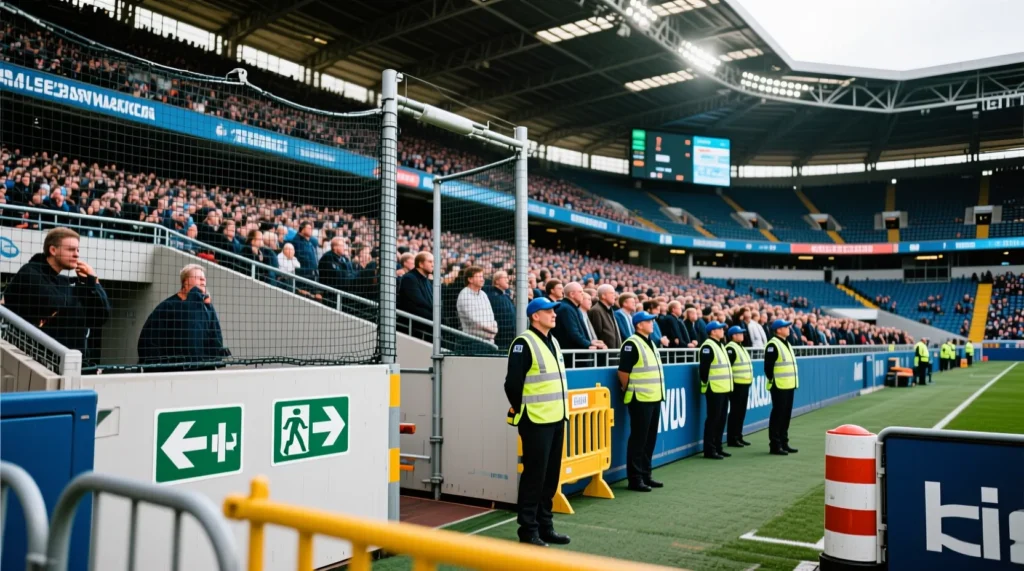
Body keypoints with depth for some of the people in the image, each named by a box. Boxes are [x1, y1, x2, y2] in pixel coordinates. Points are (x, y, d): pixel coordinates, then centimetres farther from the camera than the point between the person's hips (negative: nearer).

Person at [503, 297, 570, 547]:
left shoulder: (552, 341, 15)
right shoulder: (524, 343, -13)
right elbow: (513, 384, -15)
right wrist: (522, 411, -5)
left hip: (556, 419, 8)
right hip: (536, 422, -8)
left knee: (550, 475, 13)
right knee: (534, 475, -2)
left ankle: (545, 525, 23)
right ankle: (528, 529, 9)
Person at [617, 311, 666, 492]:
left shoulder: (650, 343, 15)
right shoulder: (631, 344, -14)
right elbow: (623, 372, -15)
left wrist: (658, 393, 18)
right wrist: (629, 391, -4)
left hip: (654, 398, 9)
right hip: (640, 399, -9)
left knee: (650, 438, 13)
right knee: (638, 439, -3)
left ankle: (645, 475, 22)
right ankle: (635, 478, 4)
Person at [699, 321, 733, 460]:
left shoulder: (720, 345, 18)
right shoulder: (708, 346, -14)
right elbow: (704, 368, -18)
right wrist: (706, 384, -17)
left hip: (724, 389, 9)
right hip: (714, 389, -9)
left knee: (721, 419, 12)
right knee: (713, 419, -5)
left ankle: (717, 447, 20)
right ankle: (709, 450, 1)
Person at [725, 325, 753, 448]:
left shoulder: (741, 347, 18)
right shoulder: (731, 348, -13)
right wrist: (730, 383, -21)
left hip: (744, 384, 9)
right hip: (736, 385, -9)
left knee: (741, 412, 12)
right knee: (735, 412, -5)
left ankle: (738, 436, 19)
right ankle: (732, 439, 0)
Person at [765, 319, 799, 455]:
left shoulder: (786, 343, 17)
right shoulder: (773, 345, -14)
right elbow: (768, 366, -18)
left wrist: (793, 382, 18)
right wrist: (773, 380, -13)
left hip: (789, 386, 9)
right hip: (779, 387, -9)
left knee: (786, 415, 13)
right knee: (777, 415, -4)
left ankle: (783, 443, 21)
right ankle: (774, 445, 1)